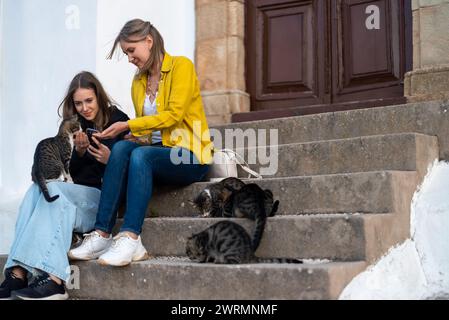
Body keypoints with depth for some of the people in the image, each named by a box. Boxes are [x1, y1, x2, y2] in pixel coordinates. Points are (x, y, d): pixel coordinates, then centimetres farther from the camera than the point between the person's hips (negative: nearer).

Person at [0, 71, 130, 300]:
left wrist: (110, 160, -24)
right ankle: (19, 275, -36)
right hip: (83, 195, 5)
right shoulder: (82, 127, 16)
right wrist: (79, 151, -5)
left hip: (106, 197, -5)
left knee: (51, 189, -28)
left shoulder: (117, 121, 0)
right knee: (38, 189, -23)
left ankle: (19, 274, -37)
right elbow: (75, 175, 15)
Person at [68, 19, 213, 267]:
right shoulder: (138, 82, 17)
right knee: (121, 148, -26)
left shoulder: (181, 66, -2)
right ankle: (102, 235, -34)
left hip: (191, 157, -5)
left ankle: (130, 238, -44)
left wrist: (128, 125, -16)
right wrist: (135, 137, -4)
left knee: (141, 155, -34)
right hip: (156, 150, 5)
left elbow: (174, 115, -14)